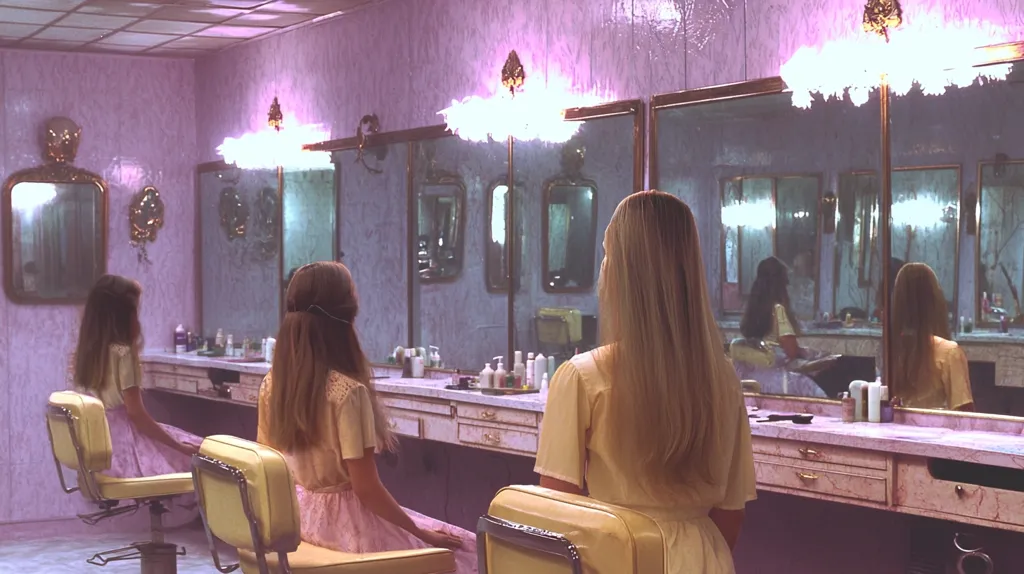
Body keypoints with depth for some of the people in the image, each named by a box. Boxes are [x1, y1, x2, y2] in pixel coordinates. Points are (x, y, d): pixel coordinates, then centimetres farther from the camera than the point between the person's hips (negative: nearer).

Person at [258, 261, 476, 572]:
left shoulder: (272, 382, -2)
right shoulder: (348, 391, -23)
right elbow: (366, 488, -21)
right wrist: (422, 533, -9)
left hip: (296, 515, 8)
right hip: (344, 522, -8)